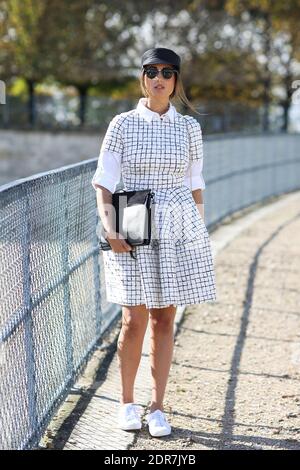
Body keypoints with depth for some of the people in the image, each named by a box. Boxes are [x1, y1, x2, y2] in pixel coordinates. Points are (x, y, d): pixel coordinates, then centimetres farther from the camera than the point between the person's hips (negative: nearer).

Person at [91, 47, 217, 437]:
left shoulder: (189, 127, 6)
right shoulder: (123, 124, 0)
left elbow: (195, 187, 12)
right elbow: (103, 184, -2)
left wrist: (200, 235, 10)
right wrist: (110, 229, -15)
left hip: (178, 230, 2)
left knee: (165, 319, 5)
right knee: (135, 320, -3)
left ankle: (157, 409, 14)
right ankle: (127, 402, 17)